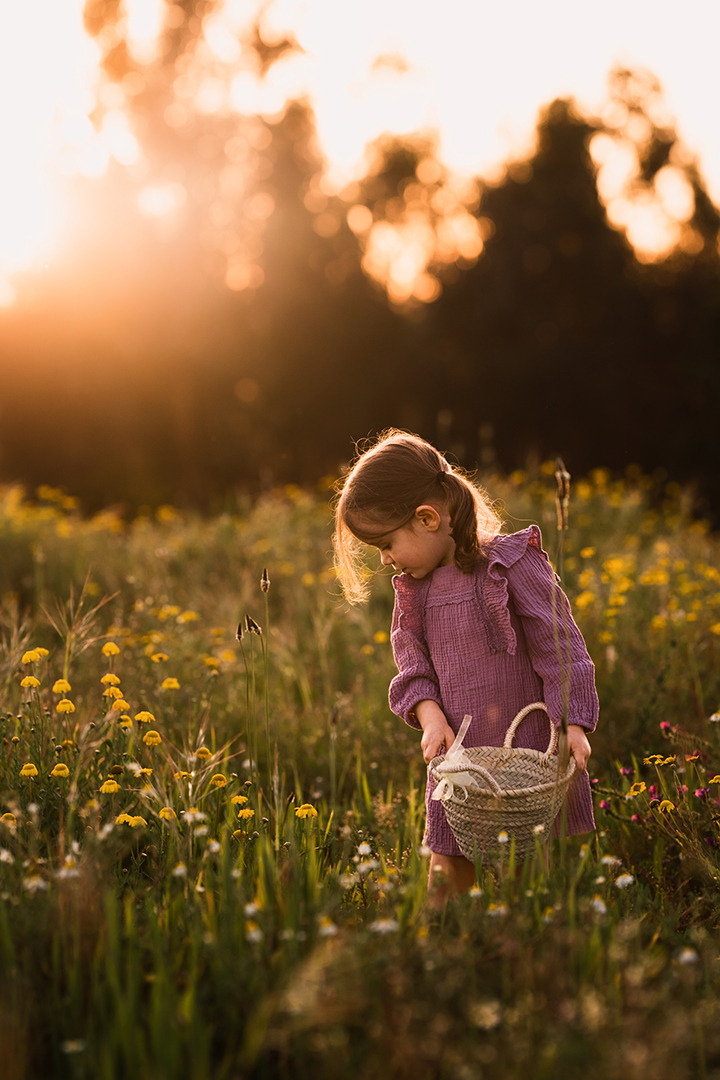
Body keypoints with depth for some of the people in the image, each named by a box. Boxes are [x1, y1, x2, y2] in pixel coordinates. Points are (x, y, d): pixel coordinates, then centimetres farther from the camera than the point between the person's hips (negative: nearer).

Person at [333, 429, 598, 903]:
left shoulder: (512, 563, -10)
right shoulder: (415, 587, 9)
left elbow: (560, 646, -10)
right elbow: (413, 664, 12)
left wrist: (572, 723, -18)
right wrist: (429, 714, -7)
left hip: (530, 754, -5)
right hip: (459, 759, 5)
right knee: (446, 878, 6)